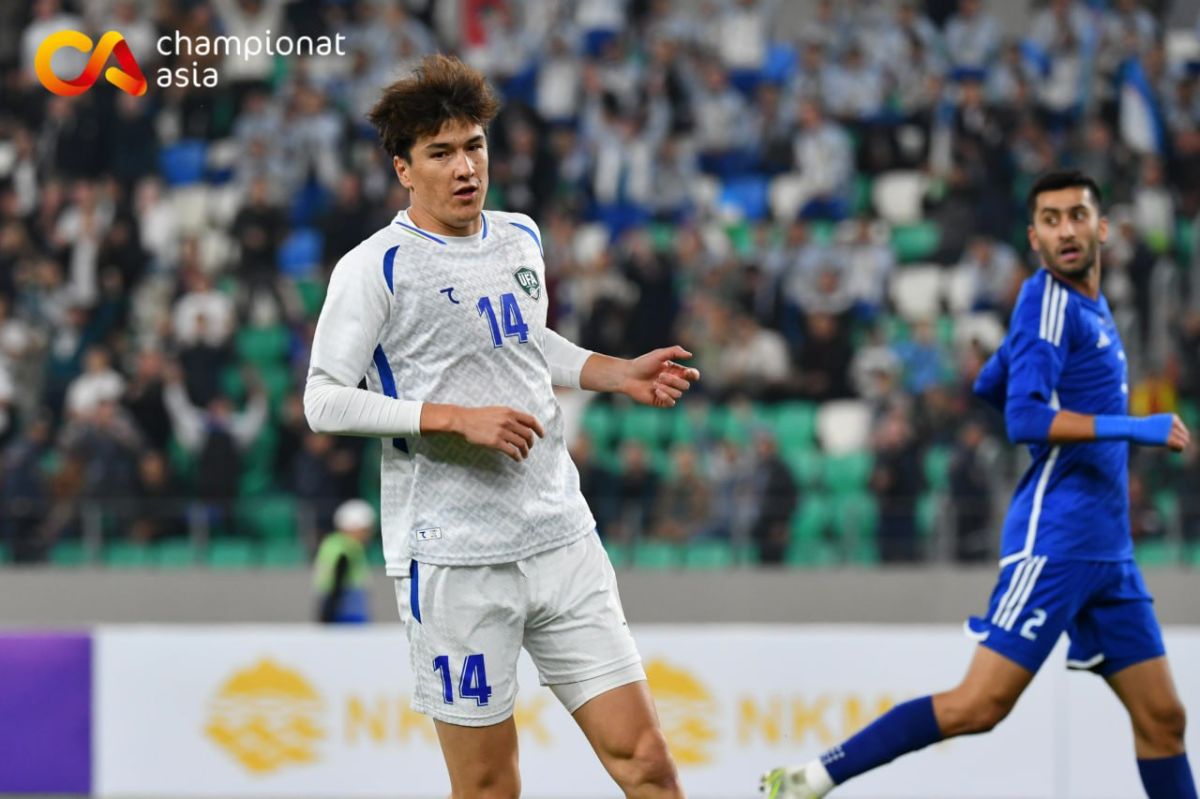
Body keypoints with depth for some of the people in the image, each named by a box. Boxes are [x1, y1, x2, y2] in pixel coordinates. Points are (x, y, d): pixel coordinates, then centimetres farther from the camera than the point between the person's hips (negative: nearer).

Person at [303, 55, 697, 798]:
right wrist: (458, 417, -19)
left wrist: (617, 373, 14)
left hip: (562, 537, 5)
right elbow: (325, 401, -12)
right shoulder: (377, 268, -8)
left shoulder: (522, 239, 12)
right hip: (453, 561, -5)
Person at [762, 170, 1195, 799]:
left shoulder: (1090, 309, 16)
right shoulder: (1047, 301, -10)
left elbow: (983, 393, 26)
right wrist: (1130, 427, -26)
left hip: (1107, 553, 9)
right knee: (980, 705, -13)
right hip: (1054, 541, -9)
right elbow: (1023, 419, -22)